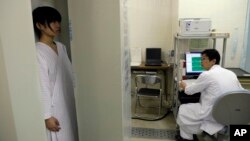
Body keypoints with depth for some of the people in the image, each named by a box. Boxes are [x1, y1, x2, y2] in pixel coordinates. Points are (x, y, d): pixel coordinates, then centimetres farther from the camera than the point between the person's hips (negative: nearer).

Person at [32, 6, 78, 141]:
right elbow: (42, 87, -19)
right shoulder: (37, 52, -19)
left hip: (69, 103, 7)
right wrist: (47, 115, -16)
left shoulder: (61, 47, 5)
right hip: (54, 108, -7)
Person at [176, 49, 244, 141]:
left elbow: (189, 91, -2)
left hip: (212, 116, -7)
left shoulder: (206, 75, -14)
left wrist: (184, 86, 21)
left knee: (182, 109, 15)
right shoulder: (231, 73, 5)